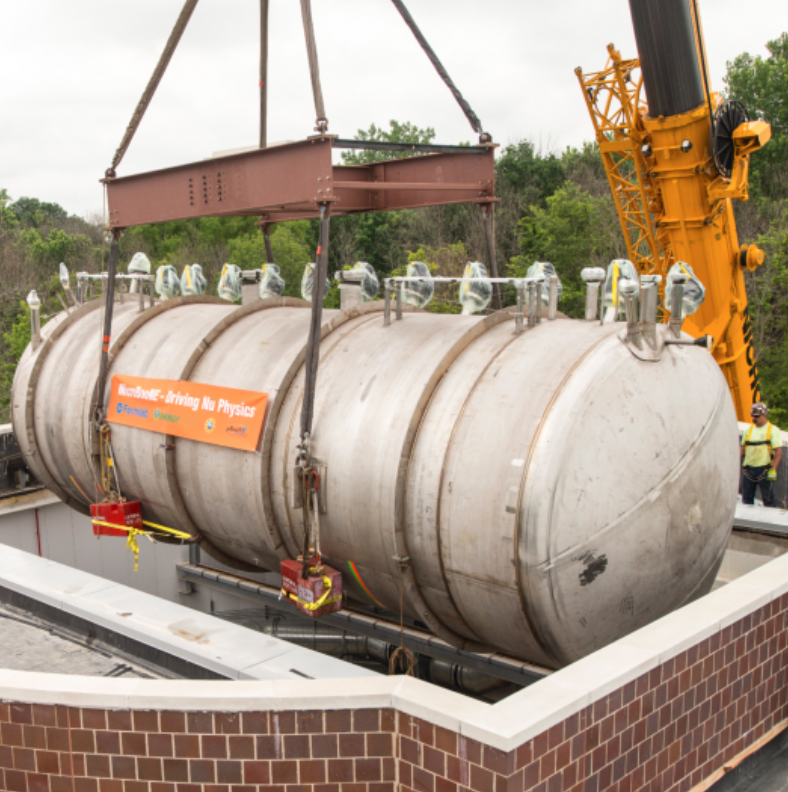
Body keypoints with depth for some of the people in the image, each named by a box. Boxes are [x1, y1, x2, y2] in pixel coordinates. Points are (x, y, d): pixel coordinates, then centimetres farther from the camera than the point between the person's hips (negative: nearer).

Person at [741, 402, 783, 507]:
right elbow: (743, 448, 17)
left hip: (764, 469, -5)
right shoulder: (749, 429, 11)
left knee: (768, 500, 1)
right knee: (747, 499, 10)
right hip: (749, 469, 5)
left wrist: (773, 469, -17)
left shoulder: (773, 430, -4)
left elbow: (779, 452, -9)